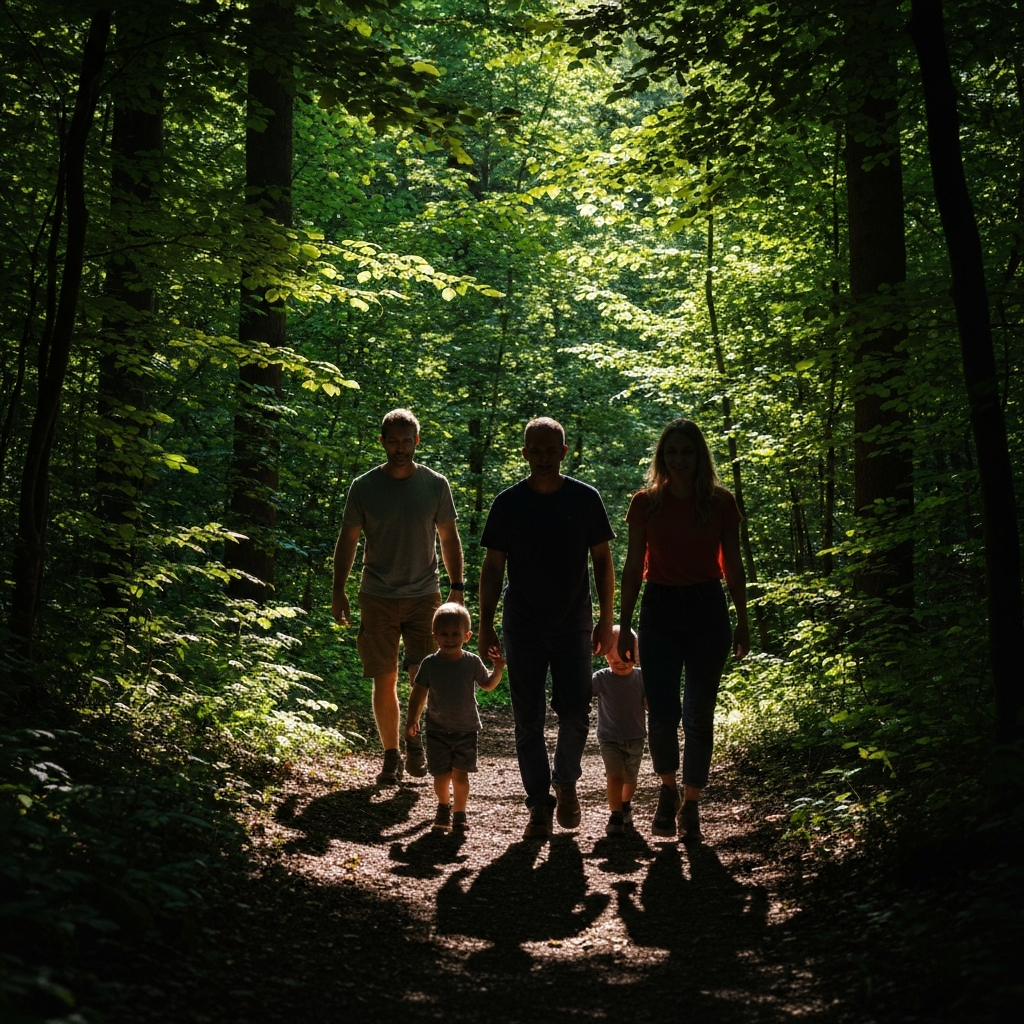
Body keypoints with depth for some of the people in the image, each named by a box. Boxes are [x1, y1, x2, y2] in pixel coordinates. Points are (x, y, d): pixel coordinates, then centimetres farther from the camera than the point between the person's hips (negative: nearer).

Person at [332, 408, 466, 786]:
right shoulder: (364, 487, 0)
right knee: (384, 680, 2)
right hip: (377, 598, 0)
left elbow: (449, 538, 9)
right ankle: (390, 755, 15)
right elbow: (348, 539, 6)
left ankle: (415, 744, 19)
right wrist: (339, 591, 2)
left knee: (423, 679, -5)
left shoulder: (436, 485, 1)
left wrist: (457, 588, 4)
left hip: (424, 596, 0)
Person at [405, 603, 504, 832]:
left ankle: (459, 814, 12)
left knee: (460, 774, -3)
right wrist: (412, 720, 1)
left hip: (466, 730, 0)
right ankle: (443, 807, 30)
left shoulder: (472, 662, -5)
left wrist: (498, 669, -7)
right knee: (442, 775, 2)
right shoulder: (430, 664, -7)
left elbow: (488, 684, 10)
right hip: (437, 730, 0)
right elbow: (419, 694, 2)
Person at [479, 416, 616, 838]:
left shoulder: (585, 498, 0)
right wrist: (485, 624, 0)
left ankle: (566, 782, 22)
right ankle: (540, 805, 14)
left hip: (574, 625, 0)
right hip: (522, 628, 0)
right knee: (528, 723, 3)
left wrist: (606, 619, 2)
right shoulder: (508, 503, 0)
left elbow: (602, 560, 5)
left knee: (575, 713, -5)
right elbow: (493, 567, 4)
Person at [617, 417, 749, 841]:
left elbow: (732, 567, 7)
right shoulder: (646, 503, 2)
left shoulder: (720, 502, 1)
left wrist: (743, 622, 6)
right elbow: (633, 567, 5)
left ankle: (690, 803, 17)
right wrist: (624, 625, 3)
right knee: (661, 711, -7)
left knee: (699, 714, 3)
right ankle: (668, 789, 19)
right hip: (660, 609, 0)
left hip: (706, 608, 0)